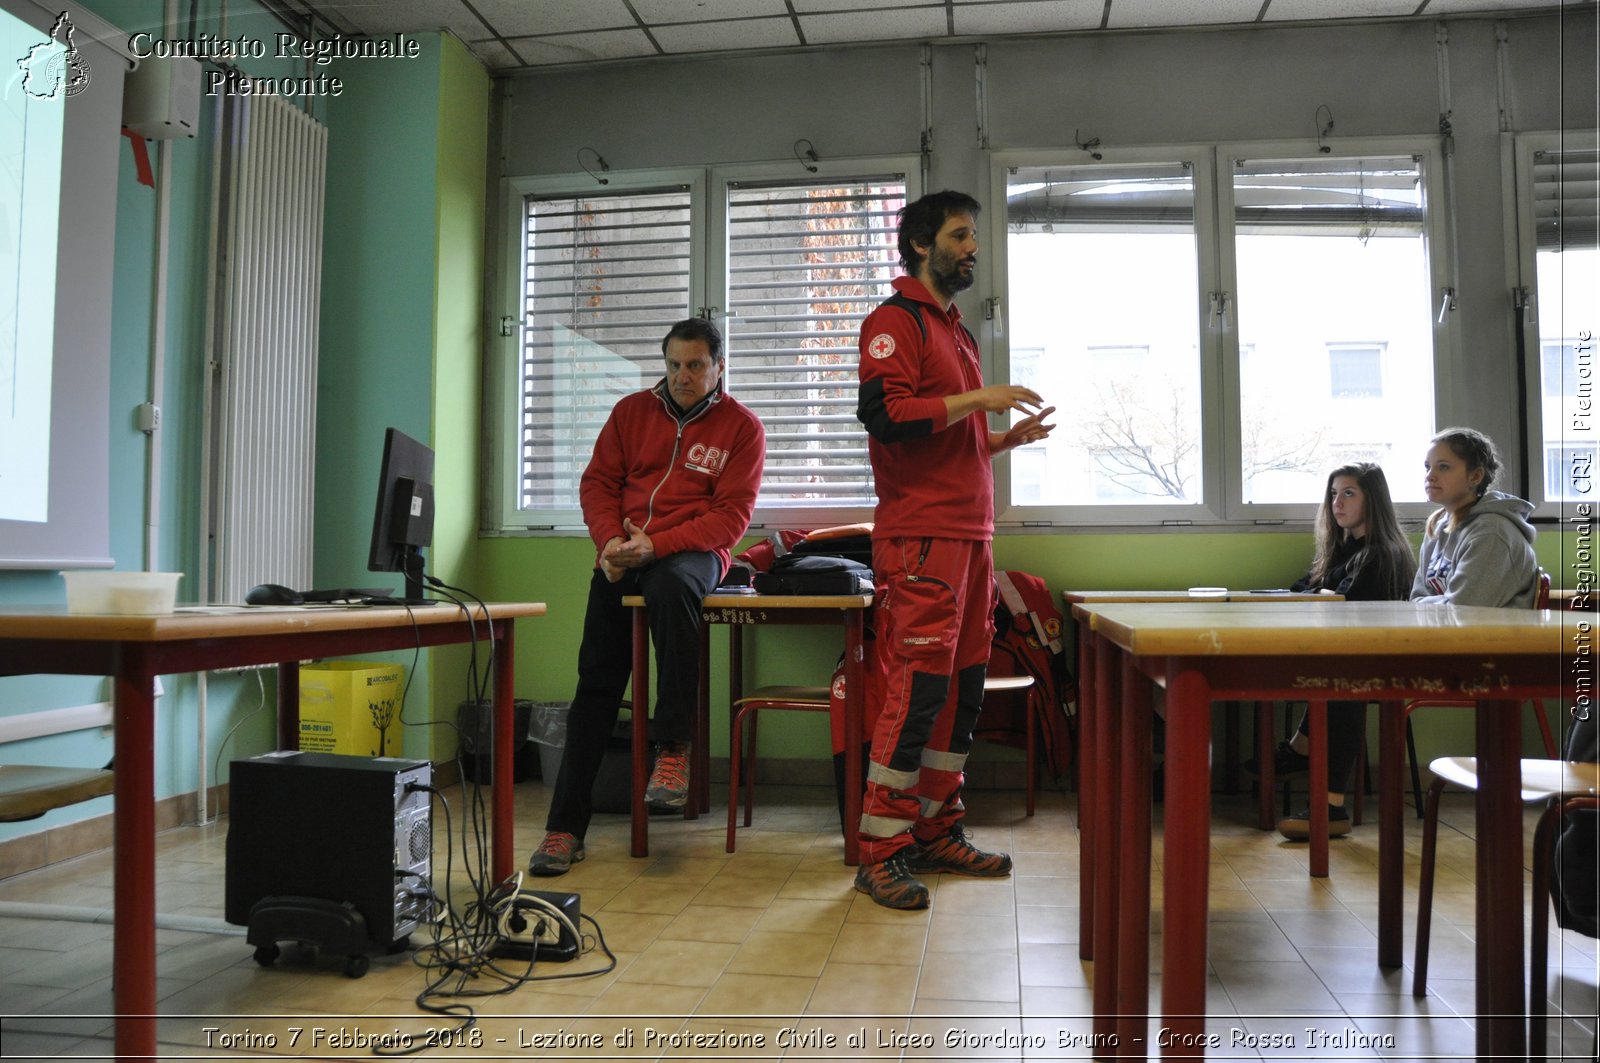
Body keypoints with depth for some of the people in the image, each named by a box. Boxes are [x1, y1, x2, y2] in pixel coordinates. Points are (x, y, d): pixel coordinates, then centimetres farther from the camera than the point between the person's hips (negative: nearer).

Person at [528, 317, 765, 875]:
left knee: (670, 584, -39)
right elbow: (597, 482, 12)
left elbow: (732, 515, -6)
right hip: (621, 557, 3)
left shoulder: (742, 426, 2)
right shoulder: (632, 411, 13)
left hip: (693, 553, -3)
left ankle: (673, 750, -29)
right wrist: (609, 541, -8)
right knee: (596, 683, -4)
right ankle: (566, 825, 2)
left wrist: (656, 545, -18)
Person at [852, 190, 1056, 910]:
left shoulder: (957, 331, 24)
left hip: (969, 534, 9)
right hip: (920, 534, -9)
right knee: (917, 687, -10)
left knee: (962, 687, 10)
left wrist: (1007, 437, 15)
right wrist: (978, 398, -14)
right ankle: (879, 853, -2)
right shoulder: (896, 320, -3)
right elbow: (886, 414, -19)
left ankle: (937, 834, 19)